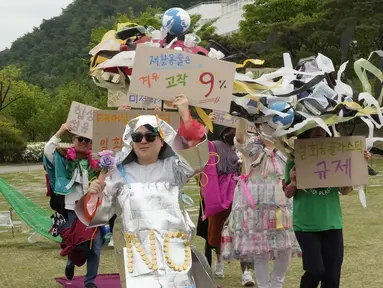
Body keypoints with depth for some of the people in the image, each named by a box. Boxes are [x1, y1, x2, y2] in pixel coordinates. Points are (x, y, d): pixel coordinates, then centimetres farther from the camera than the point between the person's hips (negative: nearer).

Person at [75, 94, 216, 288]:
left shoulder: (173, 167, 10)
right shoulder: (120, 173, 11)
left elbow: (198, 152, -6)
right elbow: (99, 213, 13)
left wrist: (185, 114, -13)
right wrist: (94, 196, -9)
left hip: (174, 251, 1)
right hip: (138, 253, 0)